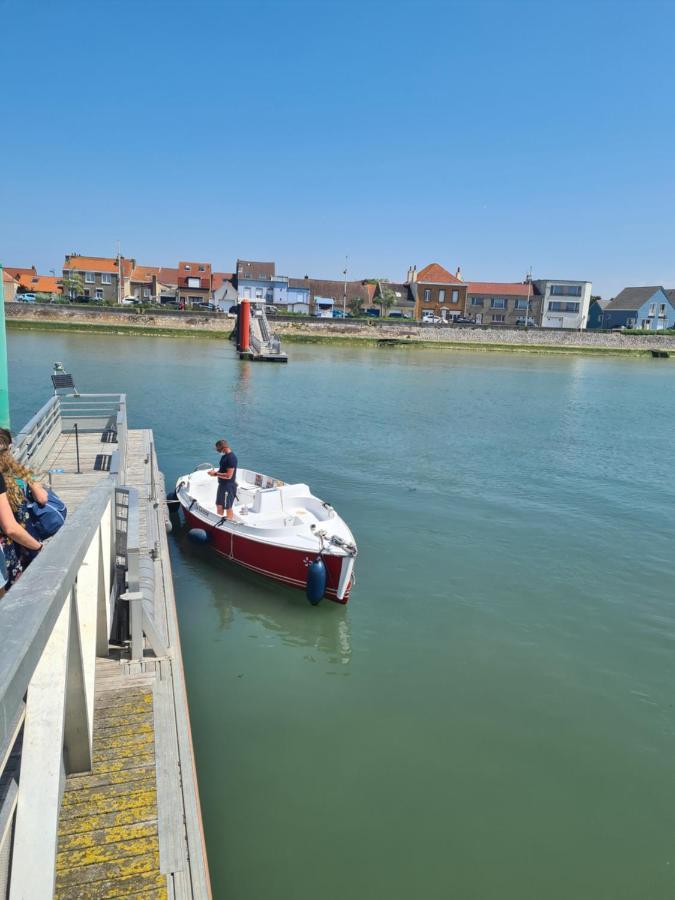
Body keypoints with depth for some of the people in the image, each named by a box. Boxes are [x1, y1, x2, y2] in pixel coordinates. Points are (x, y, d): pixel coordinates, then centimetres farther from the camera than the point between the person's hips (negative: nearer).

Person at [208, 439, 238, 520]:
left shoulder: (231, 458, -22)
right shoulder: (224, 456, 8)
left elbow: (228, 475, -25)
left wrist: (215, 474, -17)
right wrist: (216, 472, 1)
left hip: (228, 487, -10)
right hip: (222, 485, 10)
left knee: (228, 508, 1)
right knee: (219, 506, 20)